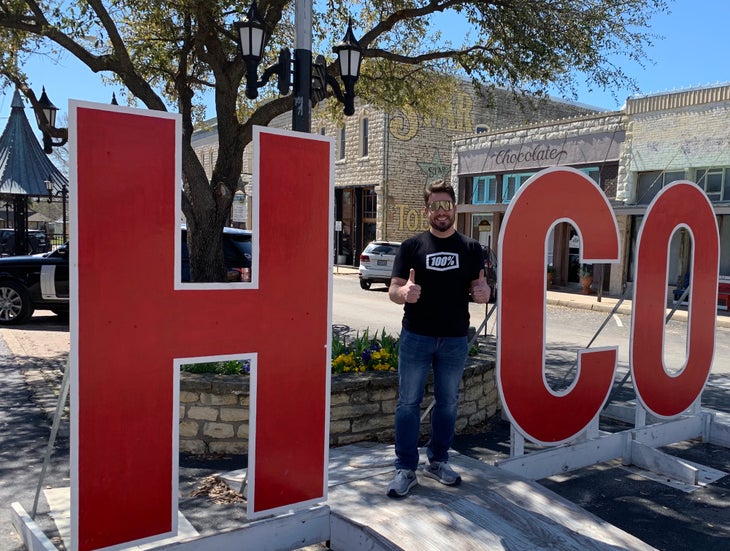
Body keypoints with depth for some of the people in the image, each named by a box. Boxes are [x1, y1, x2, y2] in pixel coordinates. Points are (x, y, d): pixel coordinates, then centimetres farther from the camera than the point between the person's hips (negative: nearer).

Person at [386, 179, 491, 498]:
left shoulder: (471, 248, 5)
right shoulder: (411, 246, -1)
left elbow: (478, 286, 7)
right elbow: (393, 291, -3)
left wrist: (482, 291, -17)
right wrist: (404, 293, -27)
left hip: (455, 339, 2)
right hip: (416, 337, -2)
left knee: (447, 403, 13)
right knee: (408, 403, 2)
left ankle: (438, 461, 30)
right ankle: (405, 469, 13)